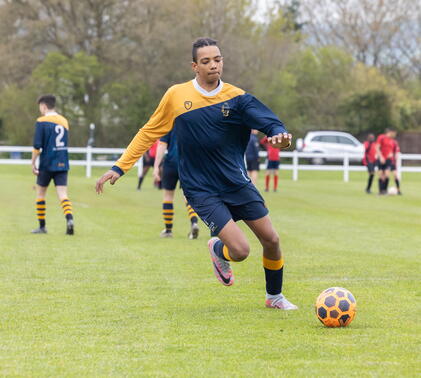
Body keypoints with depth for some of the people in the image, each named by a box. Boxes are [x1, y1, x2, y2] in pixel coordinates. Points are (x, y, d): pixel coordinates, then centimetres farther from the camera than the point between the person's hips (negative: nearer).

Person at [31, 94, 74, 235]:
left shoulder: (41, 122, -7)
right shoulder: (64, 121, 11)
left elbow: (37, 145, -12)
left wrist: (33, 164, -6)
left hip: (47, 164, -4)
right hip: (62, 164, 4)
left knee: (40, 192, 12)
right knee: (62, 194, -2)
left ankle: (42, 226, 15)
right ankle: (69, 218, -28)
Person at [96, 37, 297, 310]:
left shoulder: (236, 98, -3)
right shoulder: (176, 96, -4)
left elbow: (271, 123, -13)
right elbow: (149, 133, 5)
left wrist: (280, 135, -37)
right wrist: (119, 167, 2)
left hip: (238, 183, 3)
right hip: (202, 190, -3)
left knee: (271, 240, 2)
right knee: (240, 250, -16)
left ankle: (275, 296, 29)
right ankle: (218, 251, 22)